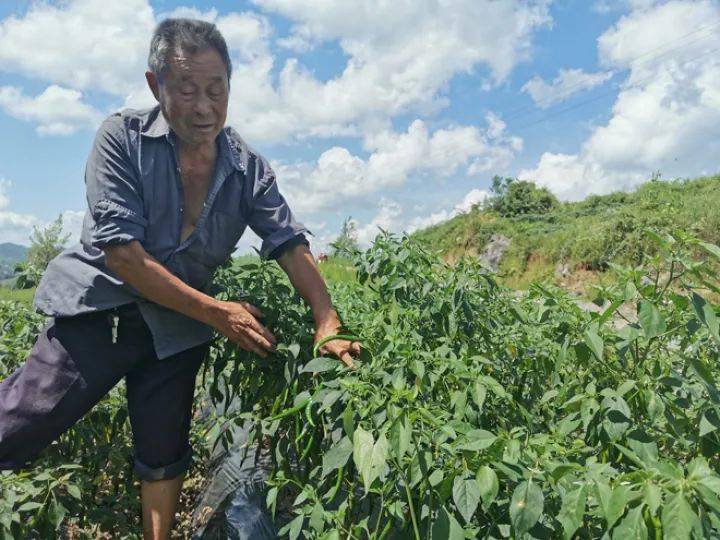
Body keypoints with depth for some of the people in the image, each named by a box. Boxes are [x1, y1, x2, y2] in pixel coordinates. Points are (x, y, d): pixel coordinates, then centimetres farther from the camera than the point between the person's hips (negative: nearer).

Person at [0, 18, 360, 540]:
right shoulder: (123, 137, -13)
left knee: (164, 458, 12)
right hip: (98, 306, -2)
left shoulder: (249, 169, -4)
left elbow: (292, 246, -8)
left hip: (176, 325, 3)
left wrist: (329, 326, -22)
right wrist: (214, 311, -20)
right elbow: (119, 249, -19)